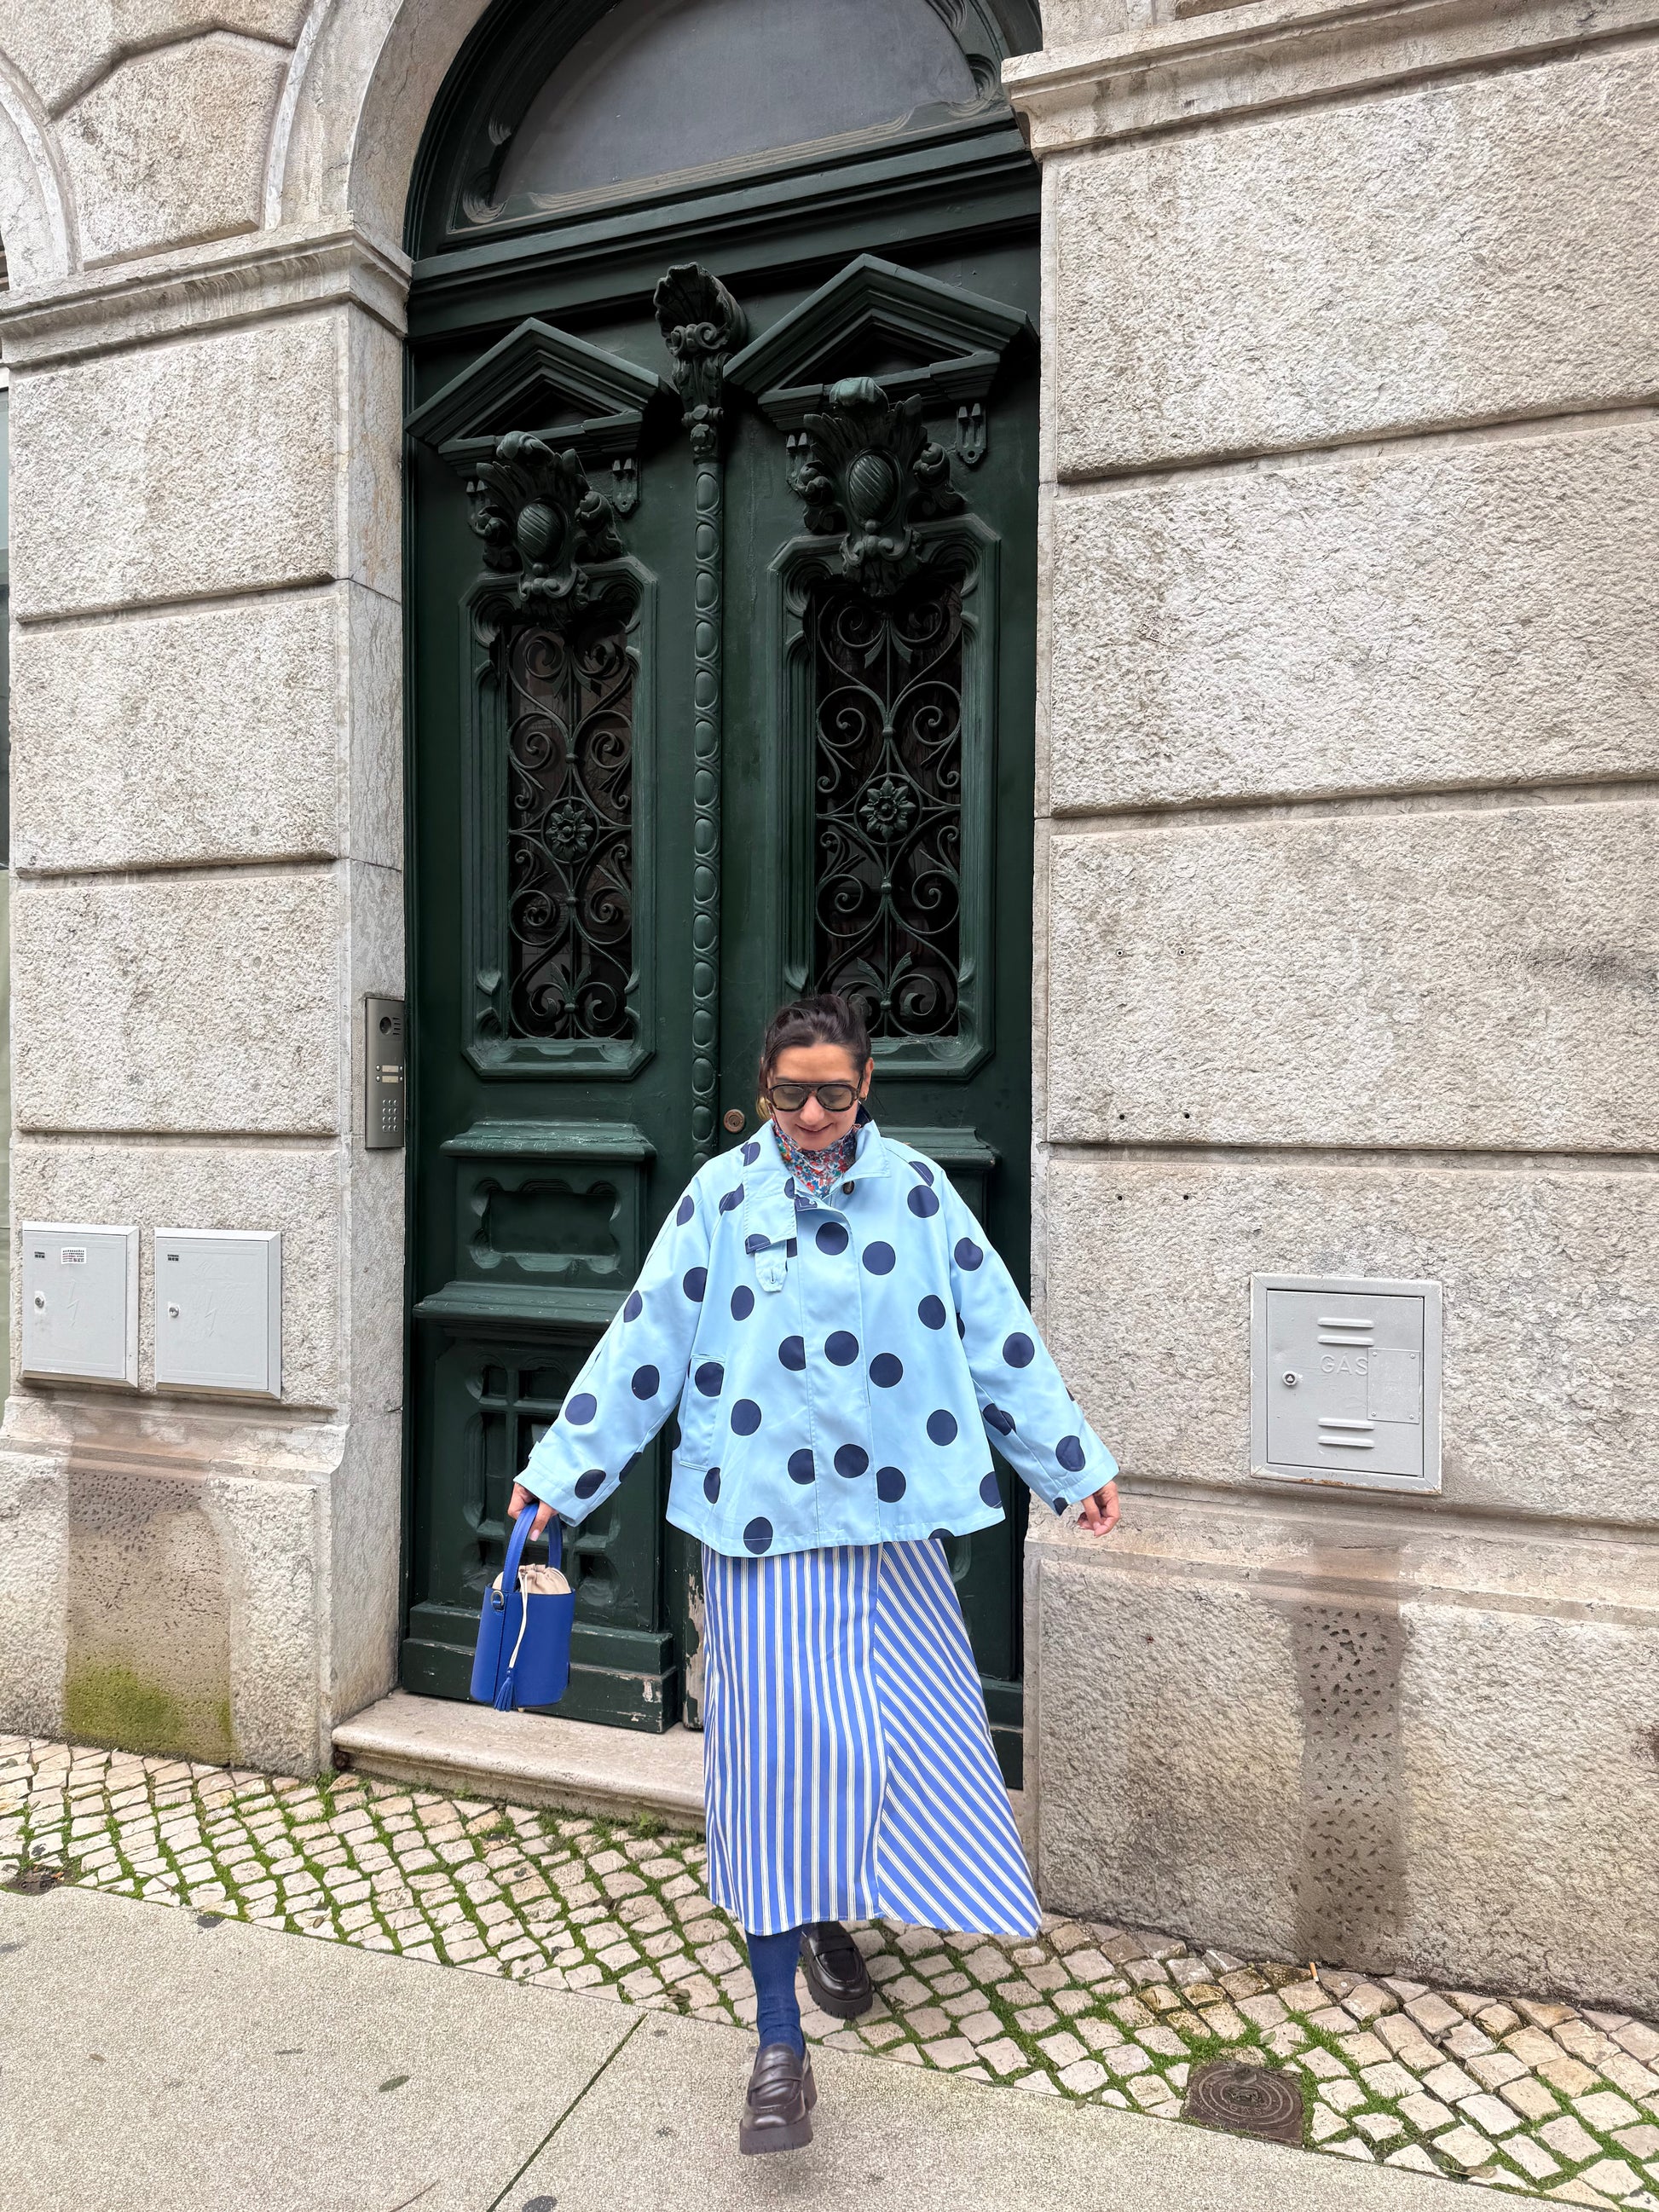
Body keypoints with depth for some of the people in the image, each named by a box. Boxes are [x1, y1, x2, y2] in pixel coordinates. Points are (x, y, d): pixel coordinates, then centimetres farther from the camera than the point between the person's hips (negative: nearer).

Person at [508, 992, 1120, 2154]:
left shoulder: (919, 1191, 0)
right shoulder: (721, 1196, -3)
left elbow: (1000, 1338, 4)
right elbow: (645, 1343, -2)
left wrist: (1075, 1464, 5)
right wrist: (559, 1472, -3)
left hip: (894, 1516, 3)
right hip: (765, 1521, -2)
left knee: (911, 1735, 13)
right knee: (782, 1751, -2)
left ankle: (832, 1914, 42)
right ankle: (781, 2045, 13)